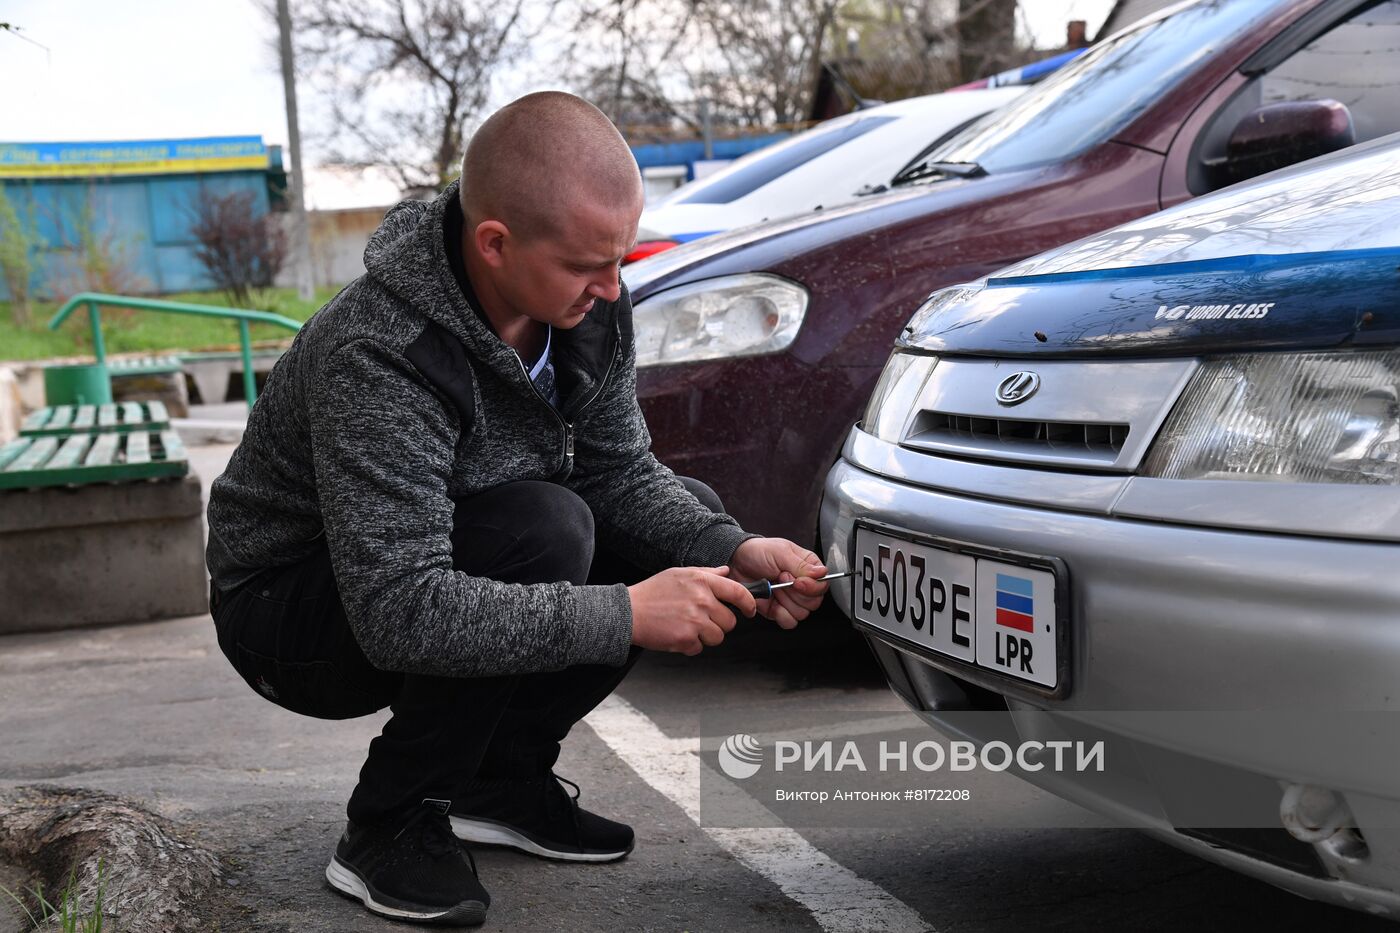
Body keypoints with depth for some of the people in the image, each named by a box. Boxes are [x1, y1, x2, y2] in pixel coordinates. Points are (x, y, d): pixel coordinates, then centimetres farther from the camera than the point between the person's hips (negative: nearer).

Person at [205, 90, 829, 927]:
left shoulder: (589, 306, -13)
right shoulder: (379, 357, -35)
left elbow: (618, 470, -2)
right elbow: (398, 613, -40)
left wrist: (733, 553, -20)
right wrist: (623, 616, -40)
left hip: (449, 572, 8)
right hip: (290, 611, -7)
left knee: (693, 517, -5)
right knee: (544, 530, -33)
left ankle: (505, 779, 6)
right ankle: (391, 826, -13)